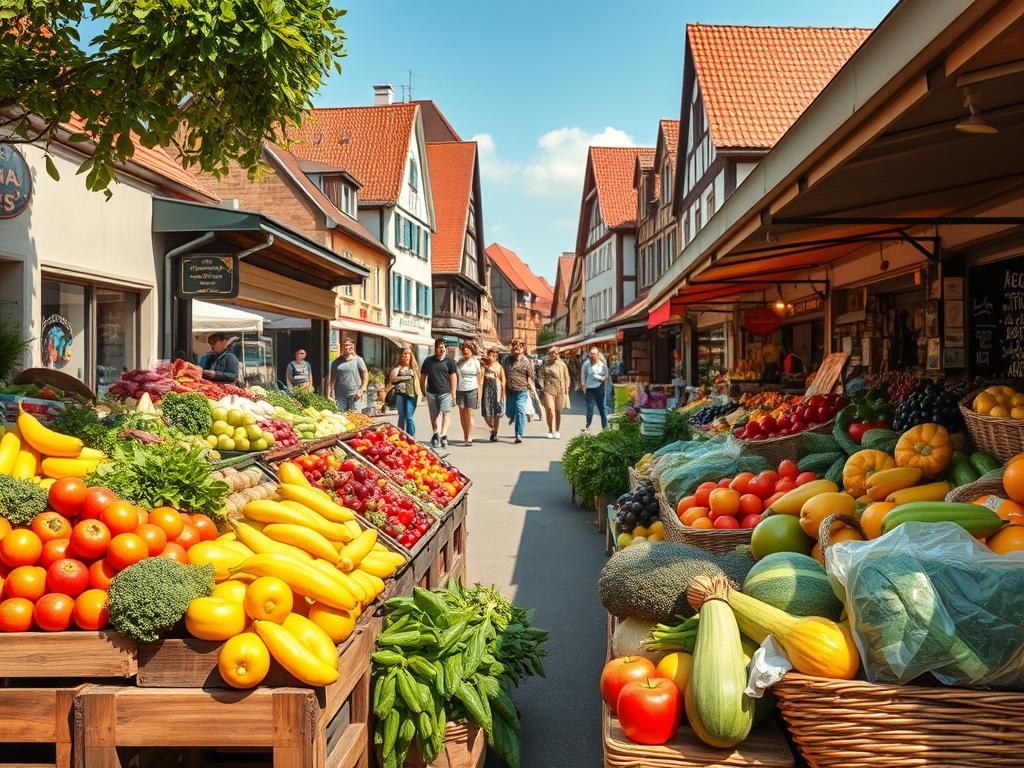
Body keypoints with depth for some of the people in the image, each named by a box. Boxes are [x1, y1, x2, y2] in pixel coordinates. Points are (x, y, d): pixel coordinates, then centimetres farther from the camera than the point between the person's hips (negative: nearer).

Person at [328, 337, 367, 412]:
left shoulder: (358, 360, 2)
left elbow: (365, 375, 2)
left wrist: (361, 390, -5)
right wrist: (330, 392, 5)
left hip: (354, 394, -3)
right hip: (340, 395, 3)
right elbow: (333, 378, 11)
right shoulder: (337, 362, 10)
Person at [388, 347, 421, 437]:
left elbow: (417, 380, 14)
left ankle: (411, 438, -5)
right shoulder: (398, 367, 9)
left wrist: (419, 393, 5)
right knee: (402, 417, 6)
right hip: (400, 393, 0)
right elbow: (392, 378, -3)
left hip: (411, 394, 0)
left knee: (409, 417, -7)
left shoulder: (414, 367, 15)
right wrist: (403, 377, -9)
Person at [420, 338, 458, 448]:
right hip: (431, 393, 3)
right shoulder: (428, 361, 7)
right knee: (433, 415, 11)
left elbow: (453, 376, 1)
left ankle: (443, 435, -20)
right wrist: (422, 391, 12)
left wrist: (453, 392, -4)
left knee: (445, 413, -14)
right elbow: (423, 376, 13)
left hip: (445, 392, -3)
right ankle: (435, 434, 23)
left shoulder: (449, 361, 2)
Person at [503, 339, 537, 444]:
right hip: (510, 391, 4)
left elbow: (530, 377, -2)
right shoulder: (508, 360, 11)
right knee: (509, 412, 7)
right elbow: (505, 375, 15)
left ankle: (519, 435, -7)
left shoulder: (527, 361, -1)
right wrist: (504, 389, 11)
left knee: (520, 411, -11)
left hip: (522, 391, -4)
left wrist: (532, 390, -10)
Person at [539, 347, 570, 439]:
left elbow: (566, 379, 9)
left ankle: (557, 431, 17)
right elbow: (541, 376, 11)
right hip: (548, 389, 0)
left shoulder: (562, 365, 6)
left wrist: (566, 390, 3)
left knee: (557, 411, 8)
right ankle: (551, 431, -7)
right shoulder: (546, 364, 9)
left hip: (559, 390, 0)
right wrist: (542, 388, 0)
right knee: (550, 409, -12)